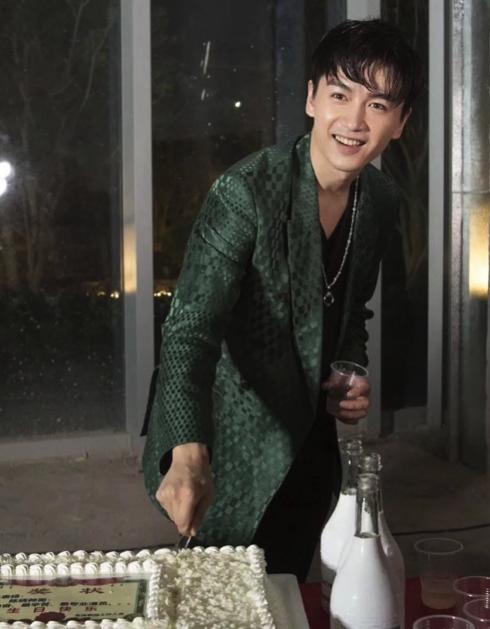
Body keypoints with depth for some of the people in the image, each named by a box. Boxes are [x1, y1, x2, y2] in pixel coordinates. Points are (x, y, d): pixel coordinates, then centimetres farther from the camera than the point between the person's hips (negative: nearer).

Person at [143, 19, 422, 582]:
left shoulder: (381, 202, -2)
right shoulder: (246, 192, -23)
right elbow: (191, 327, -32)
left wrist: (352, 375, -4)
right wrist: (189, 453, -46)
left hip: (311, 445, 6)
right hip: (236, 448, -6)